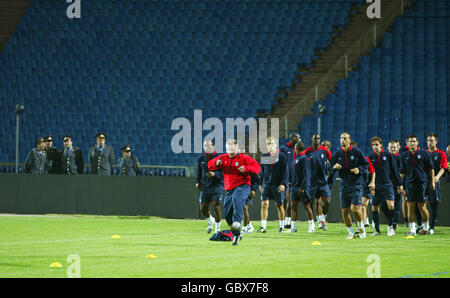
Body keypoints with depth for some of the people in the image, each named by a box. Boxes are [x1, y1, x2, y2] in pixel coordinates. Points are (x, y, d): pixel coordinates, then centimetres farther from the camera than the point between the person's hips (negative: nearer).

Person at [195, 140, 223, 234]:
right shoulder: (201, 159, 9)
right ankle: (210, 221, 33)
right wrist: (197, 182, 10)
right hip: (205, 186, 4)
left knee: (216, 207, -10)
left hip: (217, 185, -4)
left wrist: (214, 174, -25)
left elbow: (223, 172, -9)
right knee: (203, 208, 2)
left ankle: (217, 228, 6)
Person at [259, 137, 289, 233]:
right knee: (264, 204, -10)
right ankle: (263, 226, -11)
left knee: (280, 206, 7)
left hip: (278, 185, -3)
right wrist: (261, 184, 14)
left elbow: (286, 171, -5)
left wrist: (283, 184, -15)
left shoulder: (282, 156, -3)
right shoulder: (264, 157, 9)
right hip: (266, 184, 3)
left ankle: (281, 225, 23)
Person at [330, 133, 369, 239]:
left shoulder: (356, 152, -1)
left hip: (356, 184, -4)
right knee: (344, 211, 1)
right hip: (344, 185, 4)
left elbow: (366, 164, 7)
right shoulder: (337, 154, 8)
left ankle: (361, 227, 8)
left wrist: (359, 169, -12)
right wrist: (334, 167, -10)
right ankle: (351, 232, 17)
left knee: (355, 208, -17)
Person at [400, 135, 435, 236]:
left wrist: (432, 181, 3)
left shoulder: (424, 154, 0)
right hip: (409, 183, 2)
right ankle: (412, 229, 1)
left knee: (422, 207, 0)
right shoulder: (404, 156, 6)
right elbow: (402, 172, 12)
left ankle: (426, 226, 21)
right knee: (410, 207, -3)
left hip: (422, 182, -2)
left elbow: (431, 168, 7)